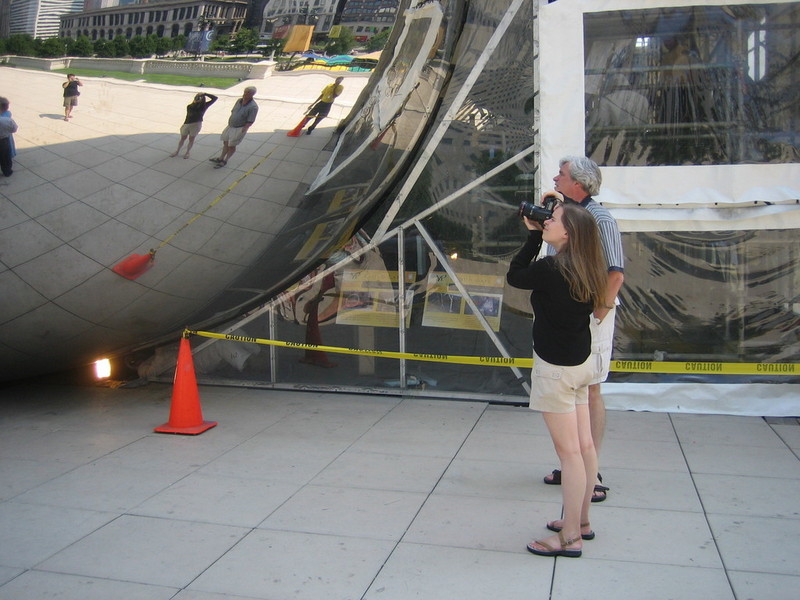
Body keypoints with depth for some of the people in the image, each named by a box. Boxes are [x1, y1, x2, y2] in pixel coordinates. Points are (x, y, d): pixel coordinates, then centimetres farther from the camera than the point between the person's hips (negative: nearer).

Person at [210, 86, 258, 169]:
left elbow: (250, 121, -20)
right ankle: (221, 158, 36)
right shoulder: (239, 101, 1)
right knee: (225, 142, 18)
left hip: (239, 129, -7)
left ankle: (225, 161, 24)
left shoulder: (253, 107, -21)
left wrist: (244, 129, -28)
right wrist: (230, 120, 13)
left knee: (231, 146, 5)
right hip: (230, 126, 7)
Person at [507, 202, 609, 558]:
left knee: (569, 451, -2)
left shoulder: (551, 270, -22)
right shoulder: (584, 271, 1)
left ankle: (570, 537, 8)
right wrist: (536, 234, 6)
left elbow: (514, 275, -5)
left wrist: (533, 235, 0)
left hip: (557, 368, -9)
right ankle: (581, 521, 30)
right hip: (582, 361, 9)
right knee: (584, 445, 15)